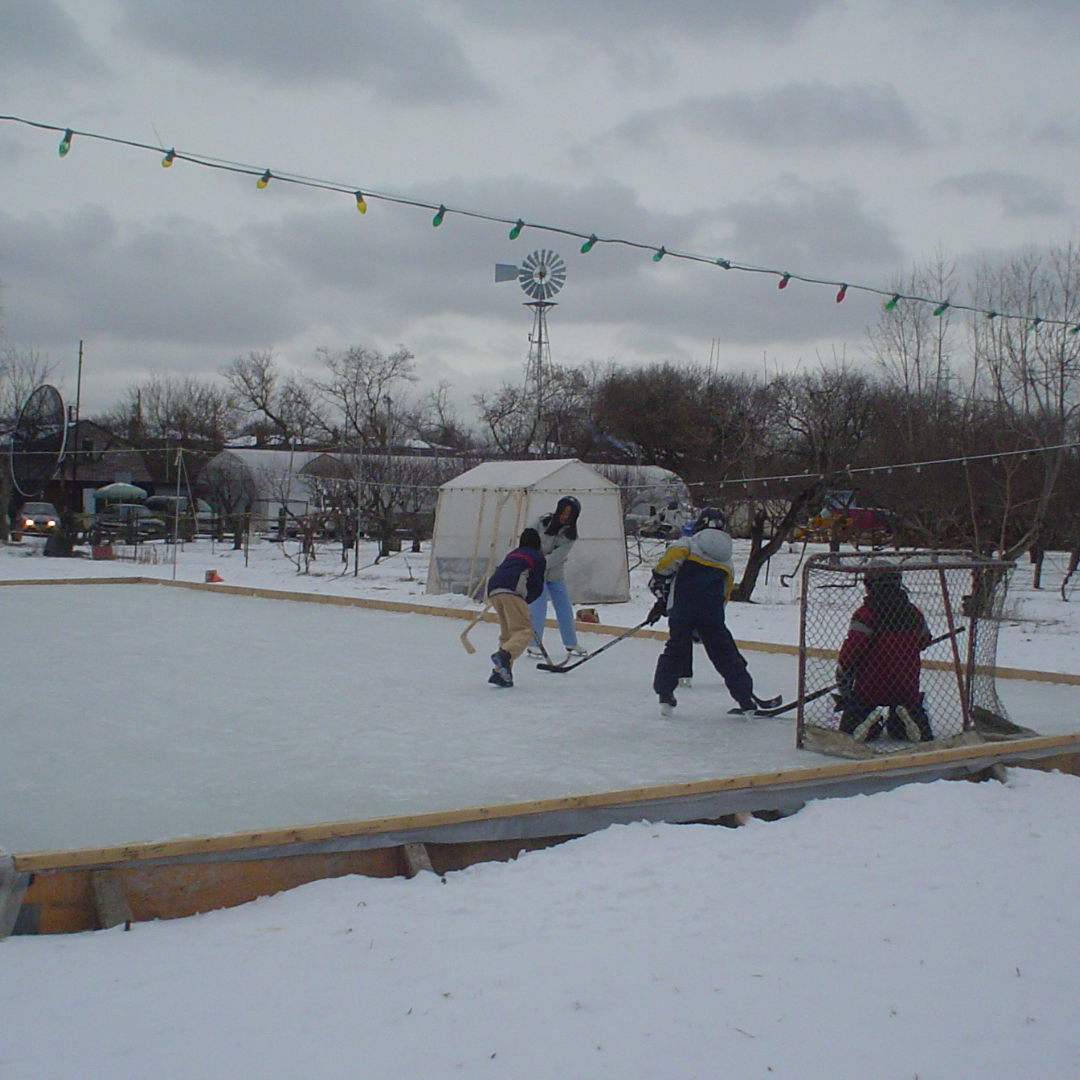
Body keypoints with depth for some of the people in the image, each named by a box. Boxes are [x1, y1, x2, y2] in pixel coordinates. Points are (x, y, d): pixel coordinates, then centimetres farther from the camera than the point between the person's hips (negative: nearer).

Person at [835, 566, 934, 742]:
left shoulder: (865, 614, -12)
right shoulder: (914, 613, 4)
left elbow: (850, 652, -17)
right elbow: (924, 642, 23)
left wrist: (843, 688, -6)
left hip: (870, 686, -4)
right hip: (907, 688, 4)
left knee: (849, 728, 9)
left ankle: (869, 723, -21)